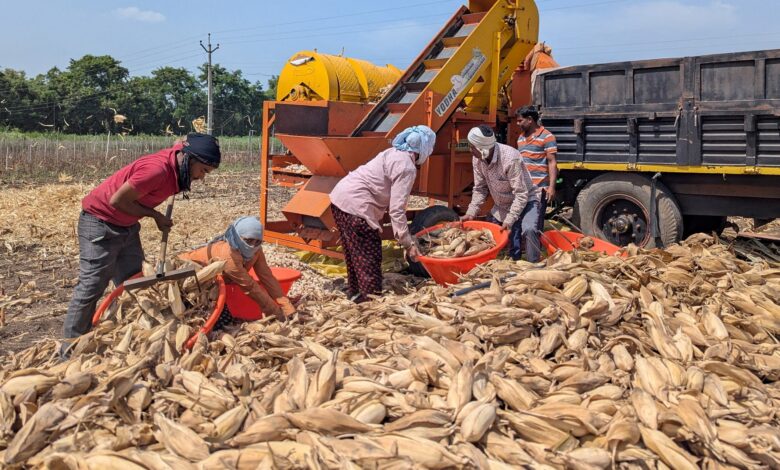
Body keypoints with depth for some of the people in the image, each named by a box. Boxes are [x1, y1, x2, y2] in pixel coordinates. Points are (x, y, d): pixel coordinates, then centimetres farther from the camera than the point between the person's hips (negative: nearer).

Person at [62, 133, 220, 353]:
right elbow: (117, 200, -25)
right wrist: (155, 215, -16)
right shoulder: (157, 169, -31)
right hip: (100, 222, -9)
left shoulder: (178, 156, -6)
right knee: (92, 285, -7)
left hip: (126, 225, 9)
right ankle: (70, 346, 2)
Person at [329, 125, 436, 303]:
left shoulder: (395, 153, 16)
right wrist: (408, 244, -13)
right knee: (370, 258, 0)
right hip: (355, 206, -10)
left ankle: (355, 293, 38)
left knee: (356, 254, 23)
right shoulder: (407, 167, -13)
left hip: (340, 198, 10)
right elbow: (396, 210, -18)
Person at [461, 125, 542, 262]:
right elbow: (480, 189, -2)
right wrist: (471, 213, -13)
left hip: (525, 200, -7)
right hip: (501, 205, 7)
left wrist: (509, 220, -32)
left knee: (528, 230, -31)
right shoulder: (477, 159, -13)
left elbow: (521, 194, -29)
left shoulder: (510, 158, -33)